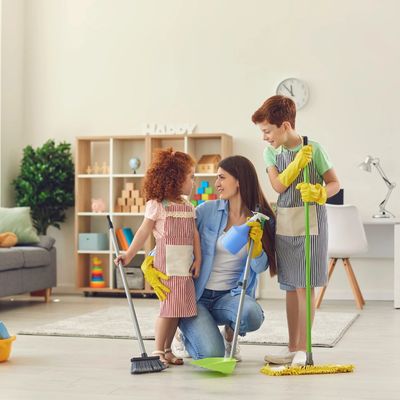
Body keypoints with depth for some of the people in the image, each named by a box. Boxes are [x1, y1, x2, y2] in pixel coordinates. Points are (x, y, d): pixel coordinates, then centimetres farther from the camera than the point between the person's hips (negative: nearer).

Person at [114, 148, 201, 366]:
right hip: (166, 264, -6)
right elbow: (143, 232, -4)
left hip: (185, 265, 6)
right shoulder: (157, 205, -4)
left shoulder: (189, 207, 14)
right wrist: (128, 255, -9)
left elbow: (194, 234, 10)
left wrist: (198, 259, 1)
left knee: (179, 307, 7)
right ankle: (158, 351, 2)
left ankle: (167, 350, 18)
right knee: (169, 306, -9)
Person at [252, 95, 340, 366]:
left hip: (309, 223, -5)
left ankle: (303, 349, 1)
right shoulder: (271, 152, 7)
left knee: (304, 286, -6)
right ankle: (292, 348, 18)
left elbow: (335, 183, -3)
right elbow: (279, 185, -7)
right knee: (290, 287, 10)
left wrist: (320, 194, -22)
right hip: (284, 223, 5)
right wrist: (297, 162, -18)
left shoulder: (314, 149, -5)